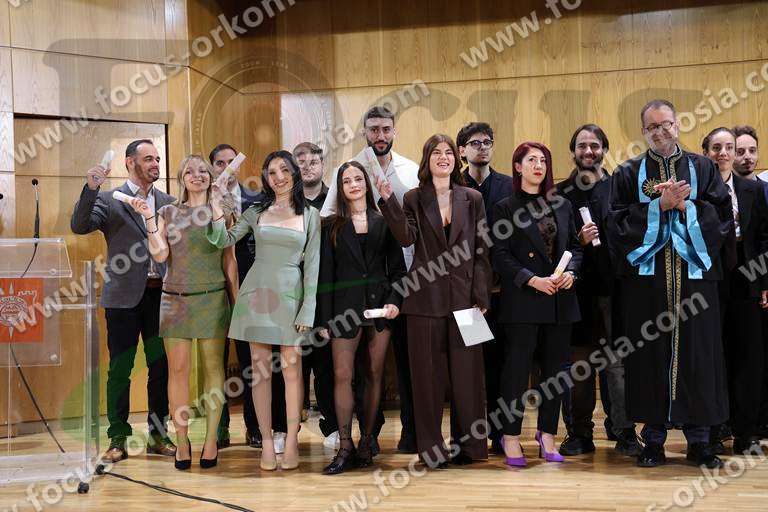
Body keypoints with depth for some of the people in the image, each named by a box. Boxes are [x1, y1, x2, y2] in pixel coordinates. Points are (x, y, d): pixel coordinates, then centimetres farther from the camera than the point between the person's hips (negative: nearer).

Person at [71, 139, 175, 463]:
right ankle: (118, 439, 11)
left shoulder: (168, 202, 12)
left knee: (161, 366, 8)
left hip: (161, 294, 3)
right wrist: (90, 189, -25)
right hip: (124, 297, -3)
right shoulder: (108, 200, 1)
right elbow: (80, 226, -14)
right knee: (120, 369, 2)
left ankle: (158, 434, 19)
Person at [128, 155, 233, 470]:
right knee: (178, 368, -2)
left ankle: (211, 439, 7)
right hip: (176, 298, 1)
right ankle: (182, 440, 6)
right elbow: (159, 255, -2)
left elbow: (230, 261, 7)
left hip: (212, 298, -1)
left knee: (213, 367, 0)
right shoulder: (168, 213, 9)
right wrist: (149, 219, -10)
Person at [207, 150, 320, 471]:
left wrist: (308, 310, -4)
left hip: (290, 294, -1)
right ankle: (267, 442, 9)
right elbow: (224, 241, 3)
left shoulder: (310, 215, 4)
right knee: (260, 368, 3)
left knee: (291, 368, -2)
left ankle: (291, 442, 6)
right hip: (257, 291, 1)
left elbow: (312, 265, 2)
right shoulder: (257, 211, 8)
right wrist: (217, 216, -15)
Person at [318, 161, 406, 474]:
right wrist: (325, 319, -3)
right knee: (342, 375, -8)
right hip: (345, 306, -1)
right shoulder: (332, 225, 6)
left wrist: (394, 301, -9)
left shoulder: (383, 222, 9)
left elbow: (397, 267, 8)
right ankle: (345, 447, -3)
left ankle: (366, 441, 14)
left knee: (374, 375, 5)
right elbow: (326, 274, 3)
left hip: (379, 305, 1)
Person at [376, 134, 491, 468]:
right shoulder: (414, 199, 6)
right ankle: (432, 449, 11)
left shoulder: (472, 199, 8)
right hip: (426, 297, -1)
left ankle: (467, 444, 15)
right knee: (428, 374, 3)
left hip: (463, 296, 1)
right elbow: (406, 238, -10)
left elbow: (480, 251, 5)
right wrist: (388, 201, -17)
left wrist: (481, 296, -1)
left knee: (466, 371, 4)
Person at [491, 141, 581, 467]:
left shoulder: (562, 205, 14)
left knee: (555, 367, 7)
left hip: (560, 300, 5)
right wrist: (533, 280, -16)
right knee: (517, 366, -4)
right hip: (522, 300, -5)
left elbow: (575, 246, 16)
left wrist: (571, 271, -4)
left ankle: (547, 434, 17)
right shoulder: (506, 208, 1)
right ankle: (511, 438, 4)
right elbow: (501, 257, -5)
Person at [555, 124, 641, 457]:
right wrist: (577, 241, -10)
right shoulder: (560, 194, 10)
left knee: (617, 362, -1)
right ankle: (579, 434, 11)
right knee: (577, 365, 3)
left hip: (612, 288, -1)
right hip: (577, 289, 1)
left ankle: (623, 432, 7)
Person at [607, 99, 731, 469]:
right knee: (651, 357, 0)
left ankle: (699, 440, 11)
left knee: (697, 356, 2)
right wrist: (661, 205, -12)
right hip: (646, 276, -1)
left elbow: (723, 216, 2)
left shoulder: (703, 169, 11)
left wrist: (685, 205, -11)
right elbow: (618, 224, -3)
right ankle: (653, 441, 9)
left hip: (694, 275, 1)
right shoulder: (628, 174, 8)